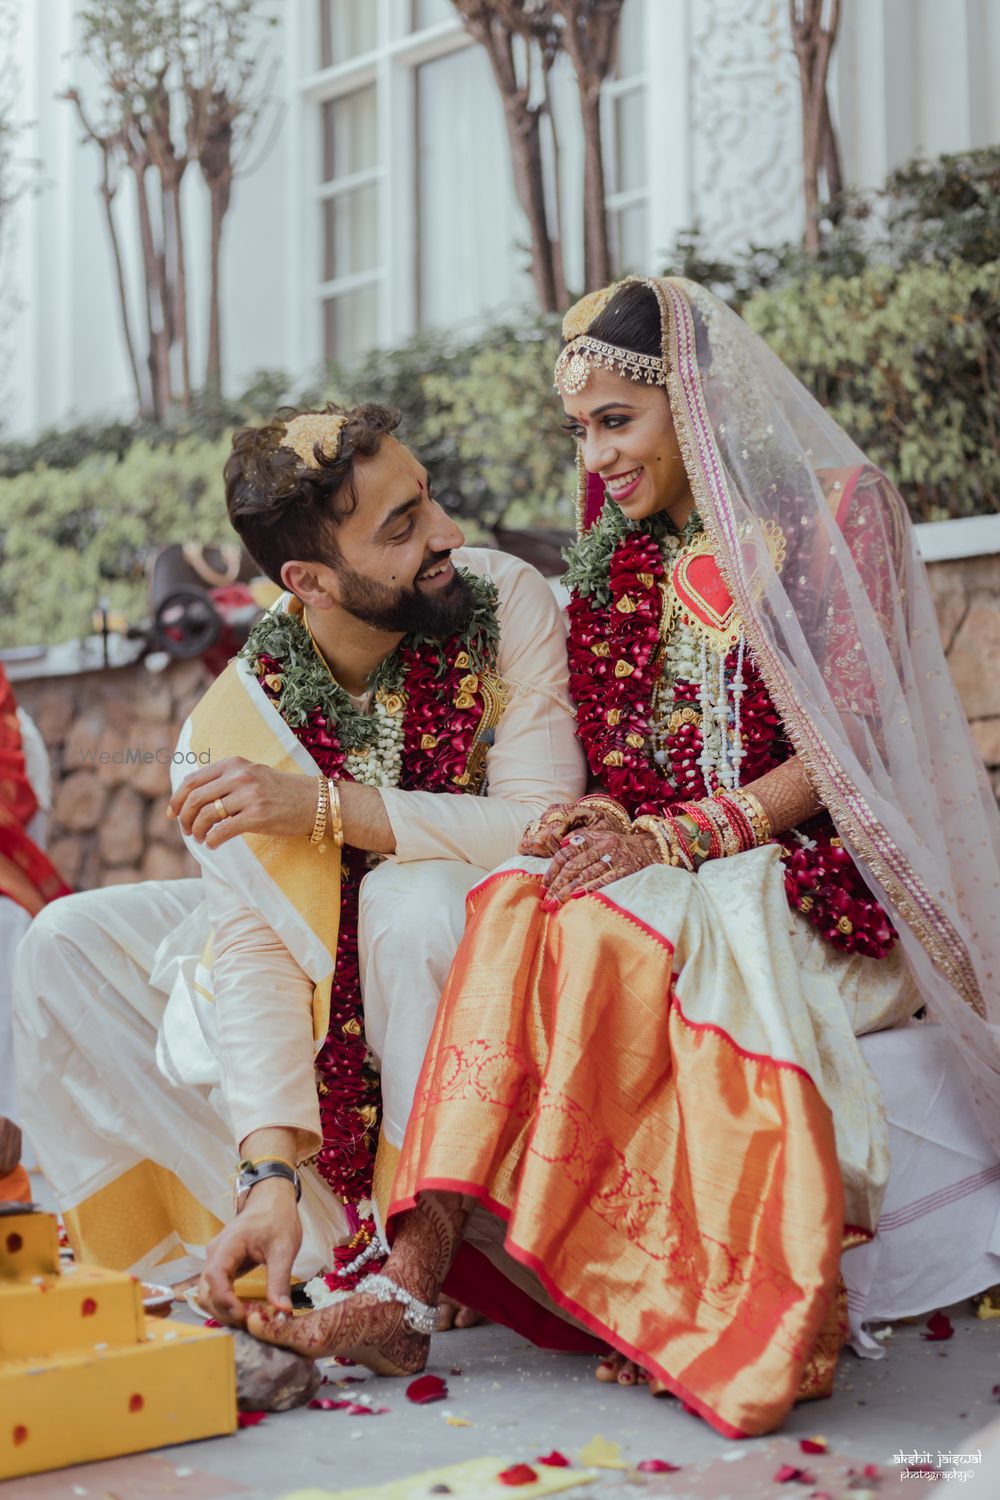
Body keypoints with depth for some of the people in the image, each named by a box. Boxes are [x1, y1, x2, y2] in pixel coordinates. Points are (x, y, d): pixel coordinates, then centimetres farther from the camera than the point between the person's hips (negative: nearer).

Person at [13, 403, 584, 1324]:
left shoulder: (506, 603, -21)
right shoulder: (233, 724, -18)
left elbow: (545, 830, -27)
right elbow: (252, 948, -23)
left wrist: (325, 806, -32)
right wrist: (271, 1172, -34)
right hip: (320, 981, 4)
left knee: (417, 896, -35)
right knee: (69, 947, -9)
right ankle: (323, 1235, -14)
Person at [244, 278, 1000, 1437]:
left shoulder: (834, 507, -2)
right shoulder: (624, 546, 16)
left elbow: (848, 744, -10)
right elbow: (607, 748, 15)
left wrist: (674, 836, -21)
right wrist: (602, 815, -9)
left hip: (819, 877, -5)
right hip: (667, 864, 5)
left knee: (599, 928, -33)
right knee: (516, 905, -28)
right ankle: (413, 1280, -36)